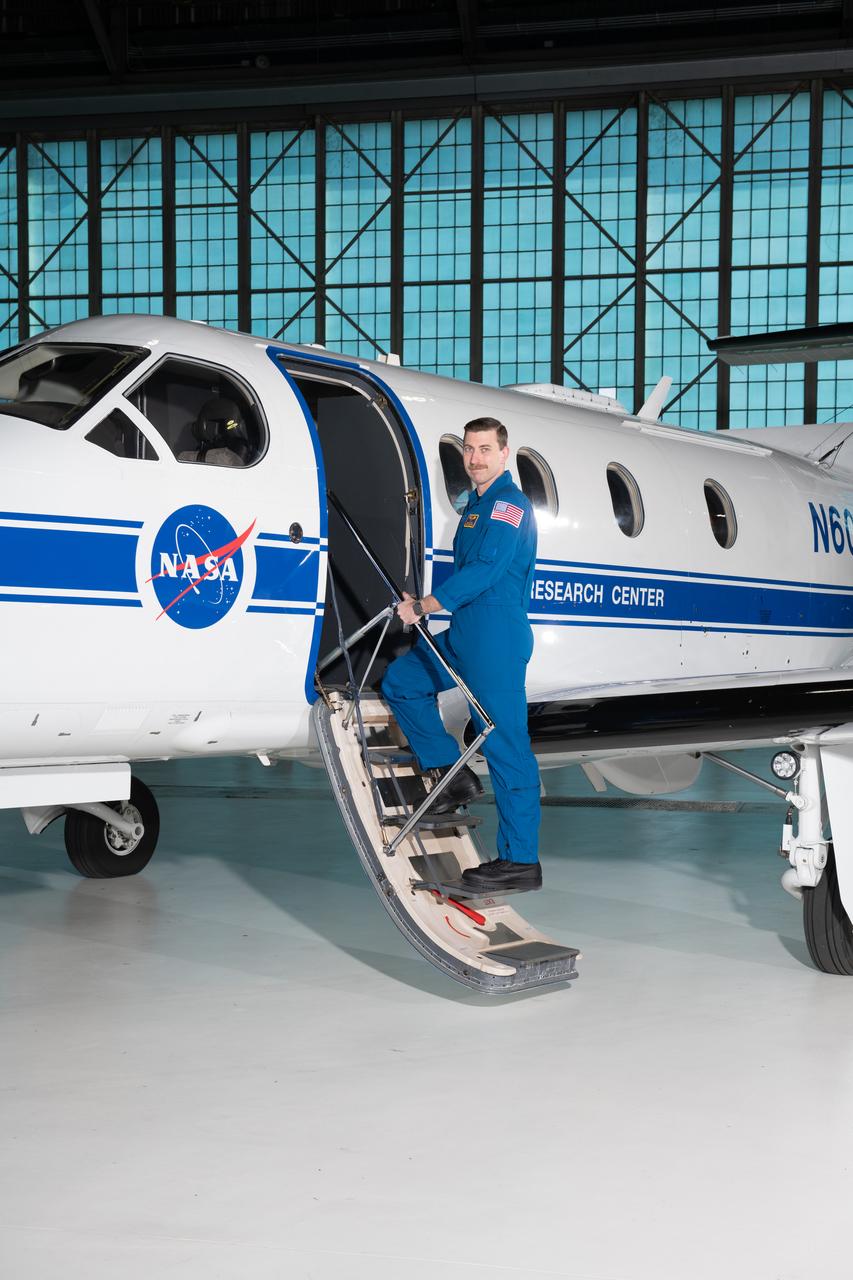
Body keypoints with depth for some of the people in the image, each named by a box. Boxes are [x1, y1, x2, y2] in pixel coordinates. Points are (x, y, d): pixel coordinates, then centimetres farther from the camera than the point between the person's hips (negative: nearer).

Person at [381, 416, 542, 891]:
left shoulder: (510, 504, -10)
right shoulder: (477, 504, 20)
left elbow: (485, 572, -19)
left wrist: (424, 607, -17)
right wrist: (423, 605, 11)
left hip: (497, 634, -10)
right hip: (464, 633, 10)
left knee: (506, 746, -8)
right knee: (401, 682, 14)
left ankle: (521, 861, -5)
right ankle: (453, 774, 15)